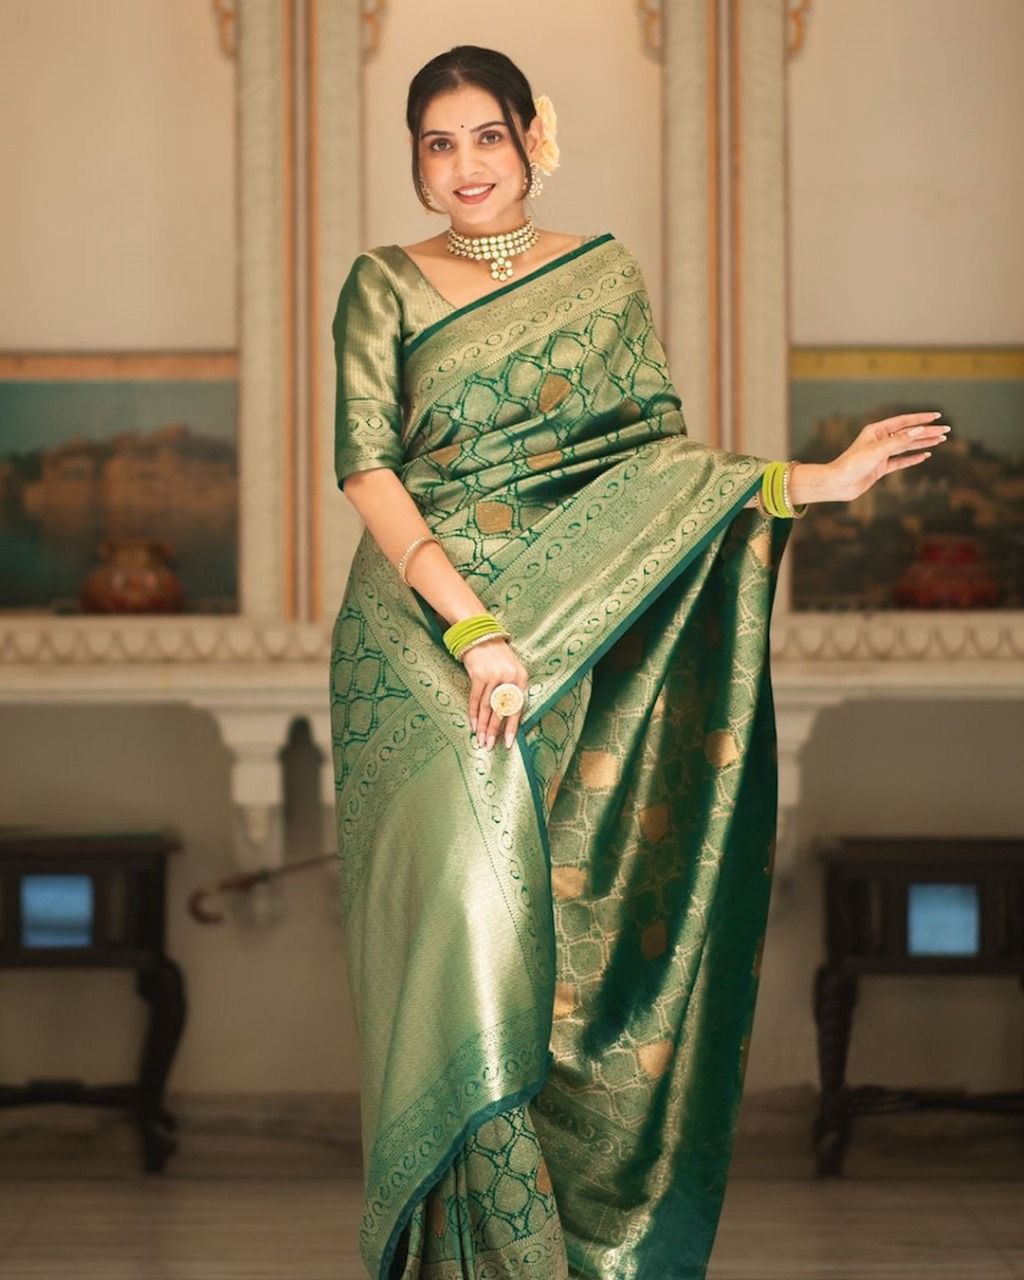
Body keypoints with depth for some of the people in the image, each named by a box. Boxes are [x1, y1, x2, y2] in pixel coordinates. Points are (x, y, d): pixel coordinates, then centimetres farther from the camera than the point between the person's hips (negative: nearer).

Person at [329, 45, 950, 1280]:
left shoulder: (606, 274, 12)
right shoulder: (386, 285, 4)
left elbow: (656, 451, 12)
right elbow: (367, 469, -6)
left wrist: (807, 481, -1)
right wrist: (470, 628, -16)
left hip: (576, 630, 2)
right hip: (423, 631, -2)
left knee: (574, 910, -1)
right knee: (470, 901, -12)